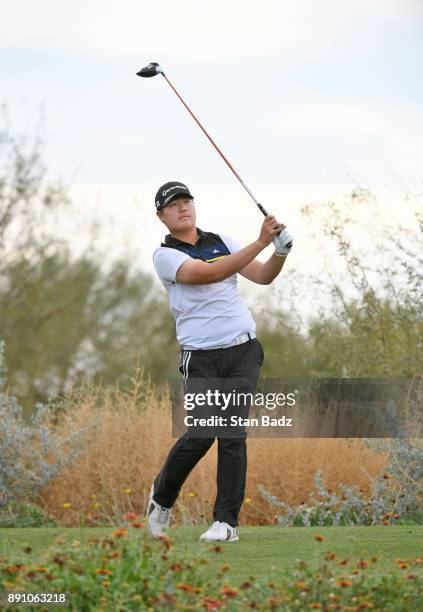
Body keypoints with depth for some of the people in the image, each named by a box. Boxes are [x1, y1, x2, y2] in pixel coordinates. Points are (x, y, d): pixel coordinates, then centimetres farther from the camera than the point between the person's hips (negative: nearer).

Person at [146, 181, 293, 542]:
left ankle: (227, 522, -8)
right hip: (201, 356, -3)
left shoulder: (221, 241, 13)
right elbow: (210, 273, -20)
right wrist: (260, 242, -25)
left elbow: (263, 276, 8)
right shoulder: (166, 256, -3)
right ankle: (163, 495, 19)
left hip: (244, 350, 3)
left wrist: (280, 252, -13)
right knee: (201, 434, -9)